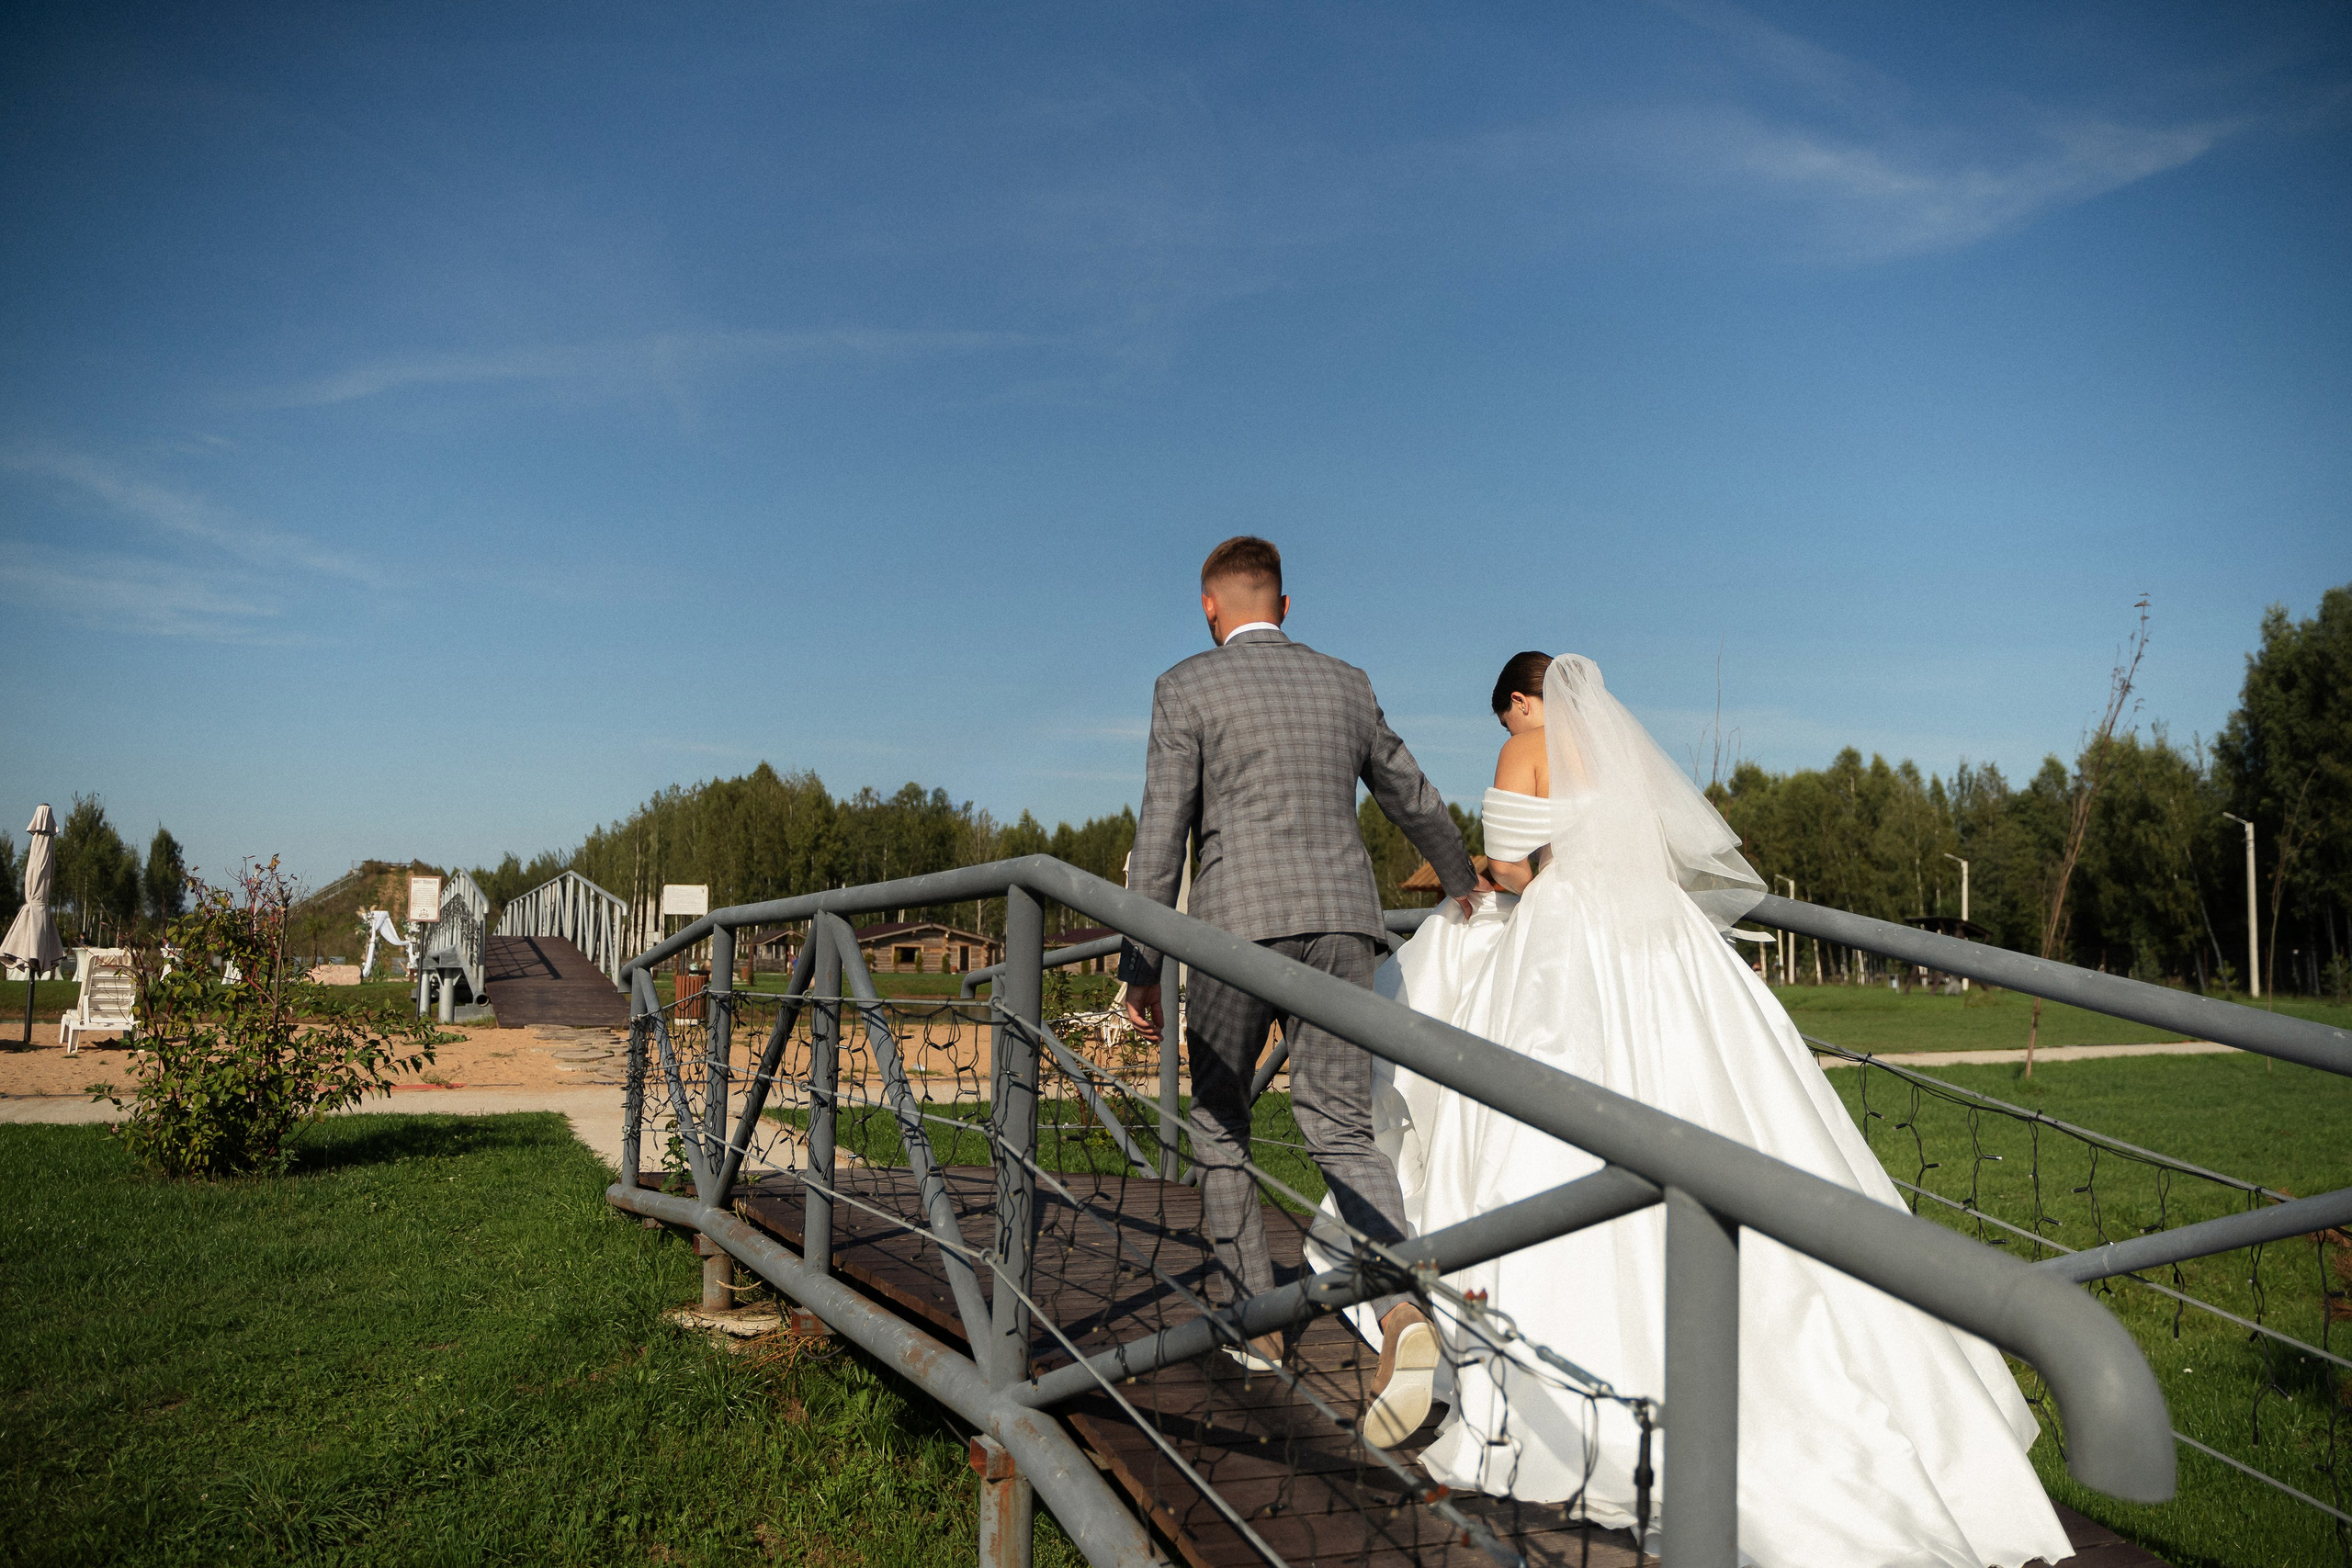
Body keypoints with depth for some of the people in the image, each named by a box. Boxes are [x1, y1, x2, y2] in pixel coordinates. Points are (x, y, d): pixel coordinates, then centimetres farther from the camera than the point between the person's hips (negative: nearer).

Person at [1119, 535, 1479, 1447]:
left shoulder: (1186, 688, 1)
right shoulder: (1346, 683, 15)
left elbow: (1161, 836, -4)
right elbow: (1413, 799, 26)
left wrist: (1140, 967, 1)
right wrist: (1461, 882, 44)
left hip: (1241, 919, -4)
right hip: (1341, 916, 4)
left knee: (1218, 1120, 13)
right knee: (1340, 1126, 5)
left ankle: (1247, 1317, 19)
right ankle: (1400, 1308, -15)